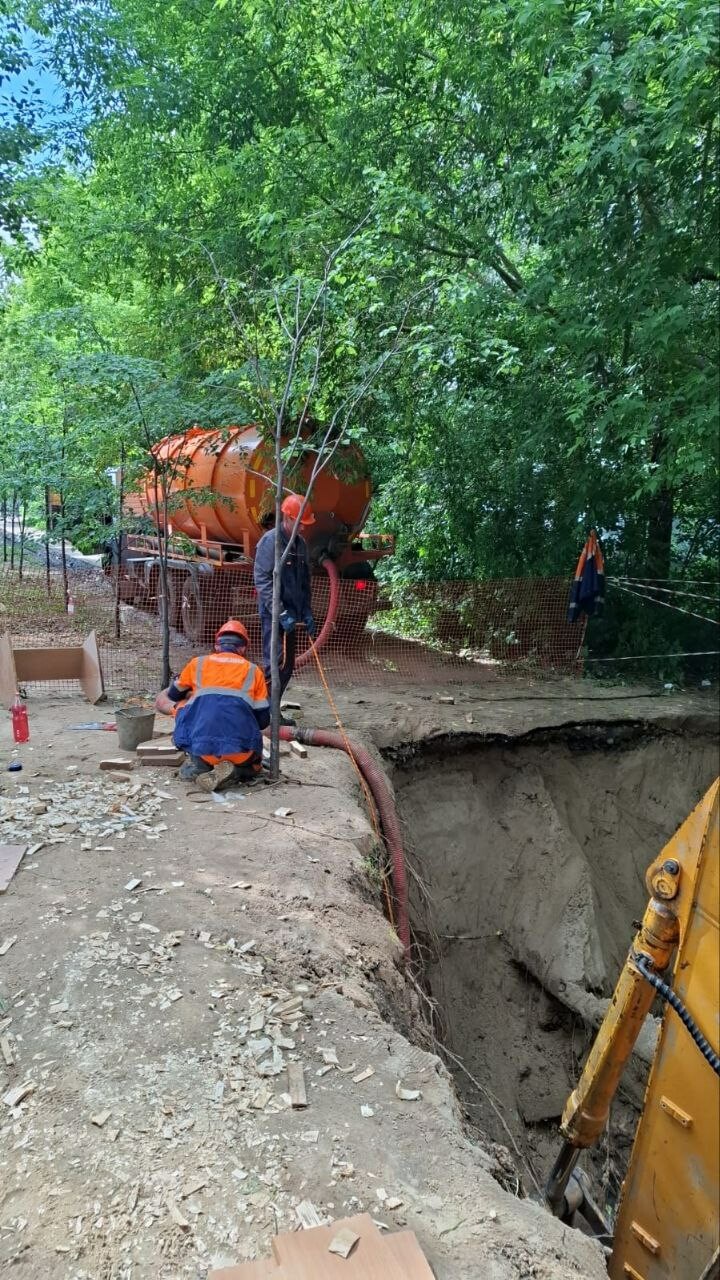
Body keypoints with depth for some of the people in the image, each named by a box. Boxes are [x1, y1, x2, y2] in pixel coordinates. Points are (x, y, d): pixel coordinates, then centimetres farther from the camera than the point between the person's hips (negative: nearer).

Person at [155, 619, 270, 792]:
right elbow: (263, 720, 13)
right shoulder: (253, 670, 14)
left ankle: (199, 764, 13)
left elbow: (173, 696, 32)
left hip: (201, 747, 1)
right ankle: (235, 770, -1)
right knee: (253, 767, 33)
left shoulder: (198, 663, 15)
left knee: (181, 705, 26)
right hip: (241, 750, 0)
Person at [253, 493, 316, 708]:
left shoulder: (300, 544, 13)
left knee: (287, 666, 11)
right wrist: (281, 614, -22)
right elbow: (262, 581, -17)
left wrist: (307, 612, 12)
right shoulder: (270, 541, -11)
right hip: (273, 614, -8)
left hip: (291, 615, 8)